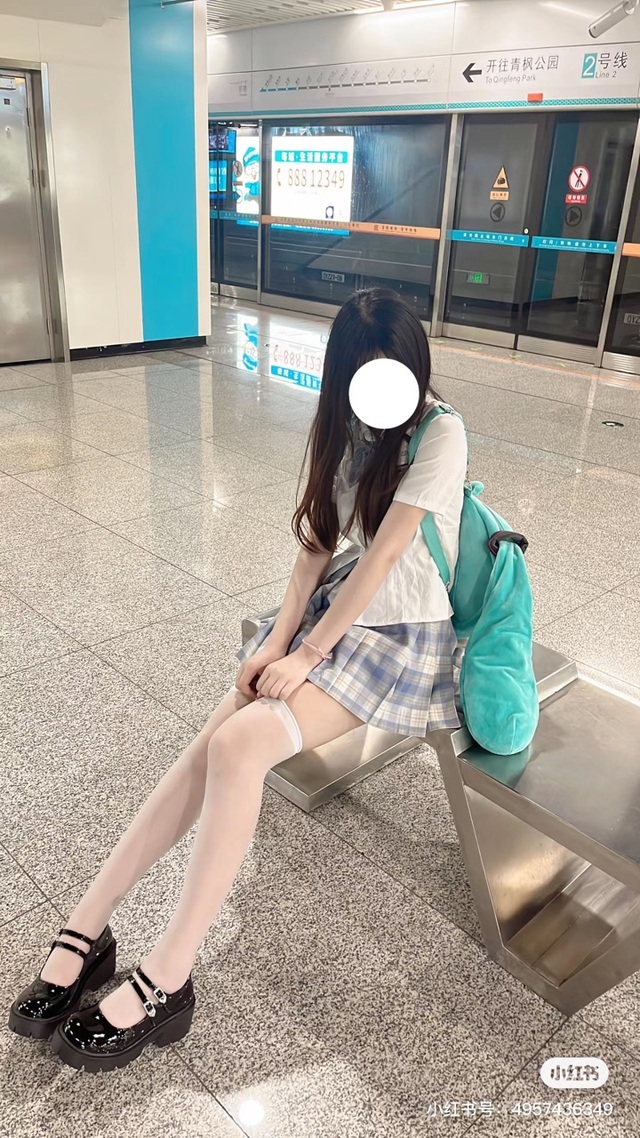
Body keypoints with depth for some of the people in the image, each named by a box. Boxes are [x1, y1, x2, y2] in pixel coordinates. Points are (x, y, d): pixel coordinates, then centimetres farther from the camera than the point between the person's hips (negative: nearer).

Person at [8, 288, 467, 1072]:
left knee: (239, 745, -26)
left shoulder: (440, 435, -14)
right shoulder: (344, 428, 7)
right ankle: (85, 929, -9)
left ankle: (165, 982, -17)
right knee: (213, 743, -16)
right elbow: (317, 543, 4)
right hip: (334, 611, 6)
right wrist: (280, 638, -8)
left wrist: (306, 654, -17)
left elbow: (385, 552, -18)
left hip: (402, 637, -6)